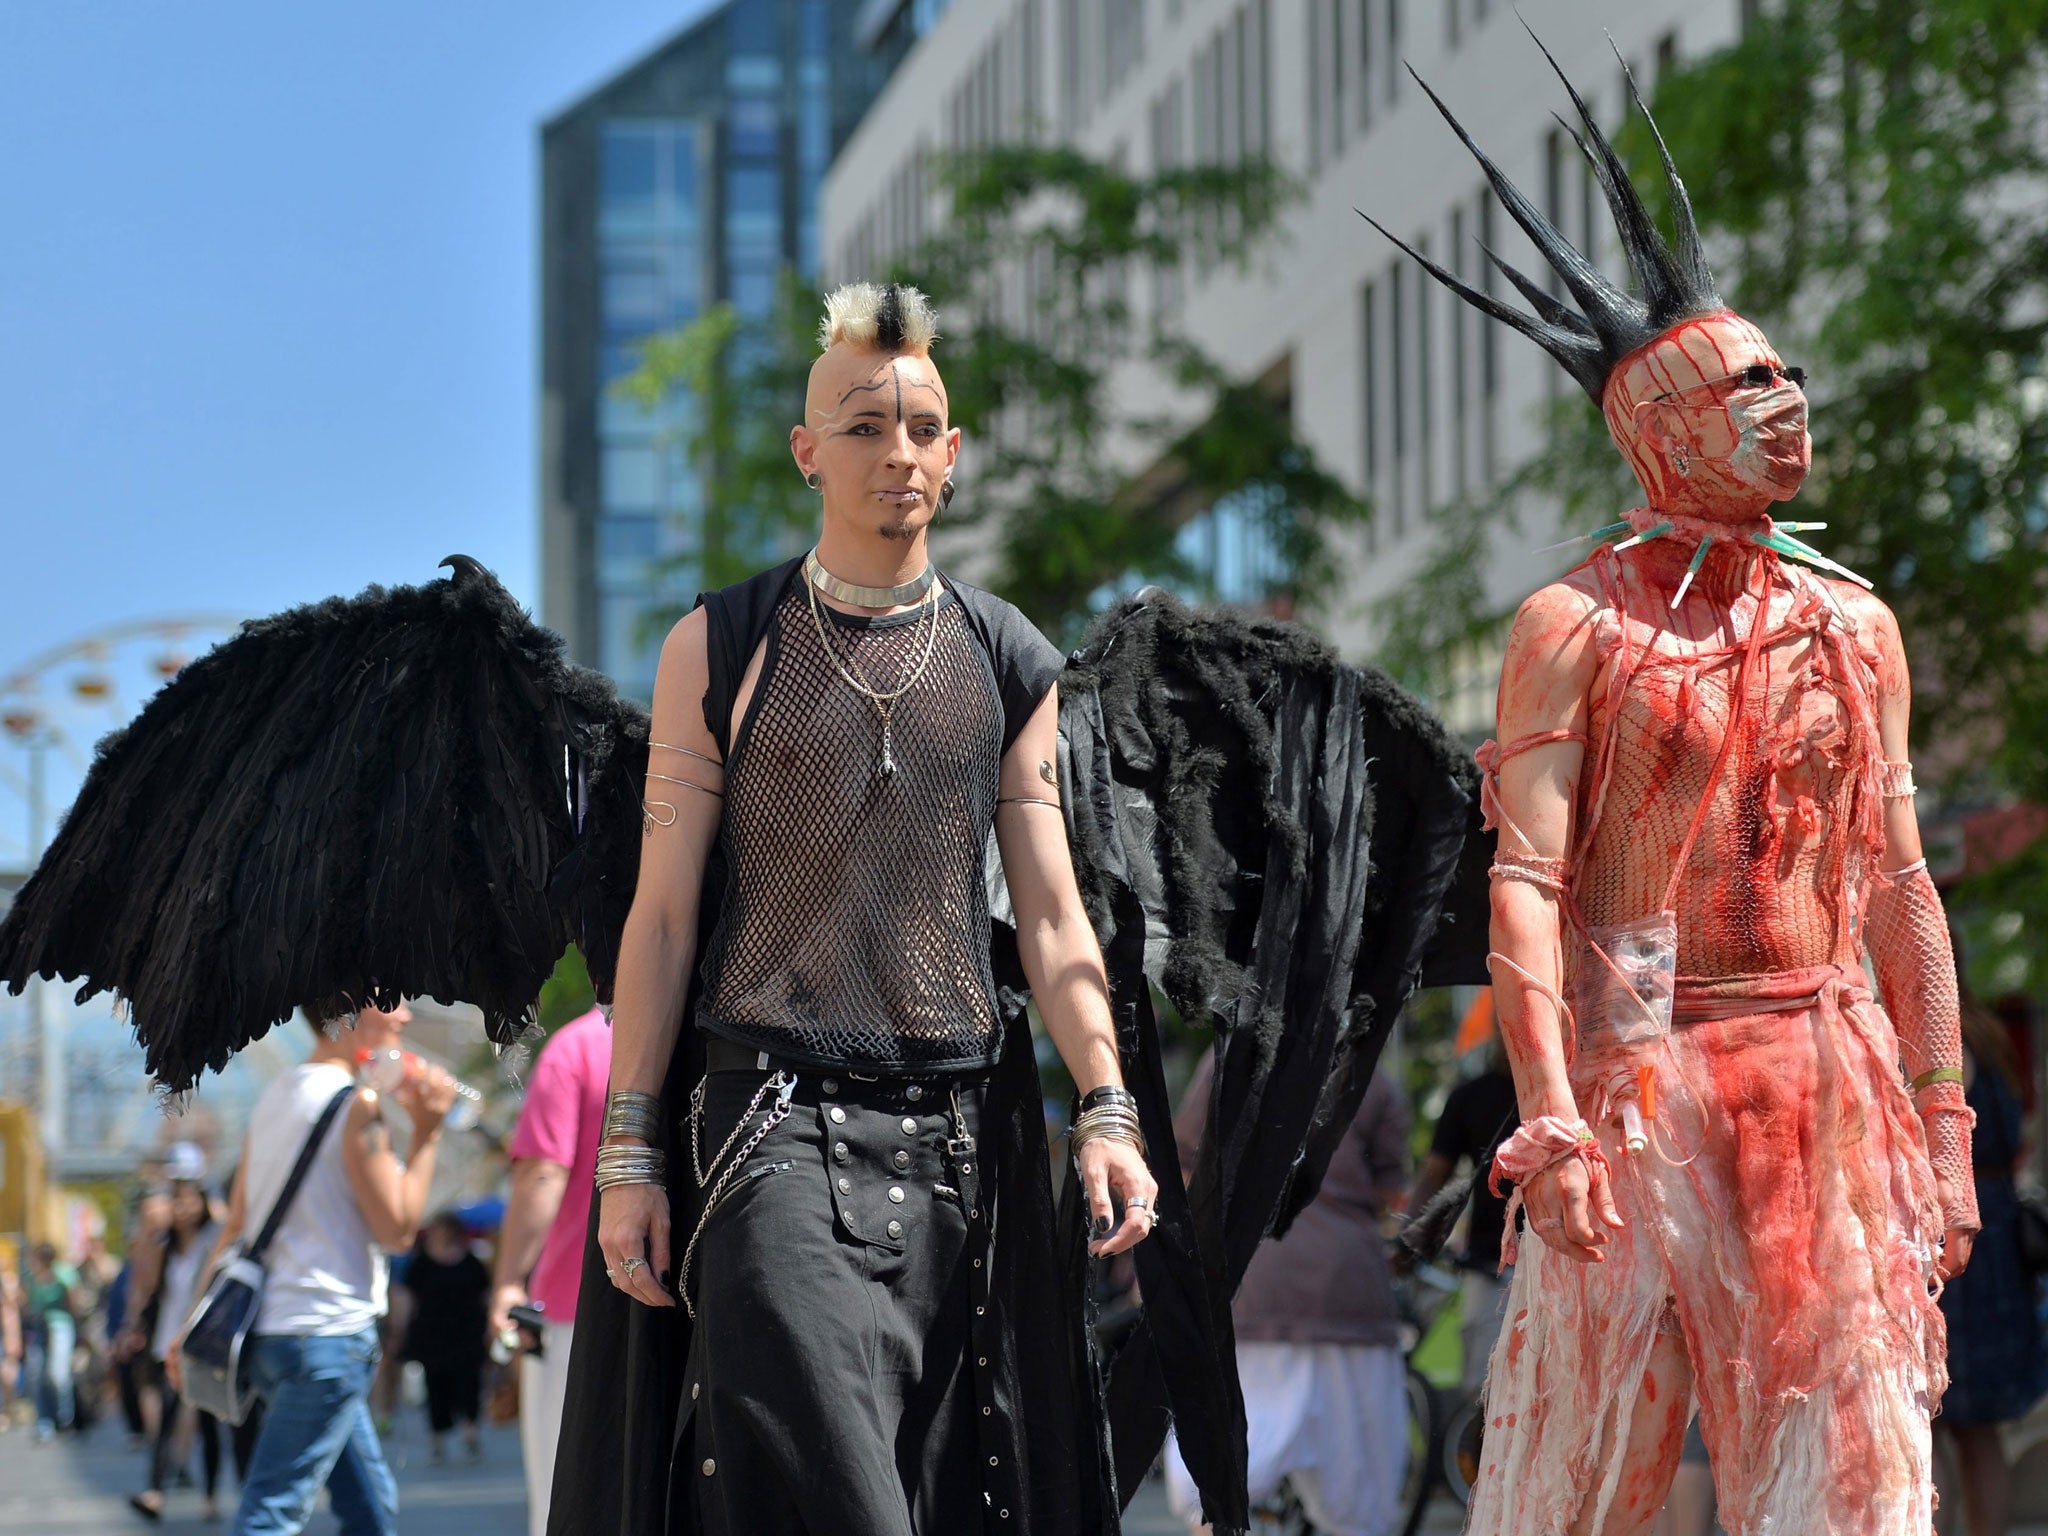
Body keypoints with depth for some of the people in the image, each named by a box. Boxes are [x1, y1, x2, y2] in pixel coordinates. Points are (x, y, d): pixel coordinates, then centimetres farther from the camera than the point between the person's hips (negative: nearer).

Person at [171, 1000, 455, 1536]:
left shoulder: (276, 1097, 15)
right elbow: (396, 1228, -11)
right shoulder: (357, 1103, -11)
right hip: (328, 1333, -9)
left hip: (271, 1328, 9)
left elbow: (235, 1225, 16)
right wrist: (426, 1131, -6)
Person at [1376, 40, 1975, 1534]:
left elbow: (1898, 883, 13)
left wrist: (1942, 1123, 9)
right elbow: (1526, 882, -7)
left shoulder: (1853, 628, 13)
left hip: (1829, 1078, 4)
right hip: (1639, 1078, -4)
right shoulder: (1574, 628, 0)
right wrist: (1548, 1114, -19)